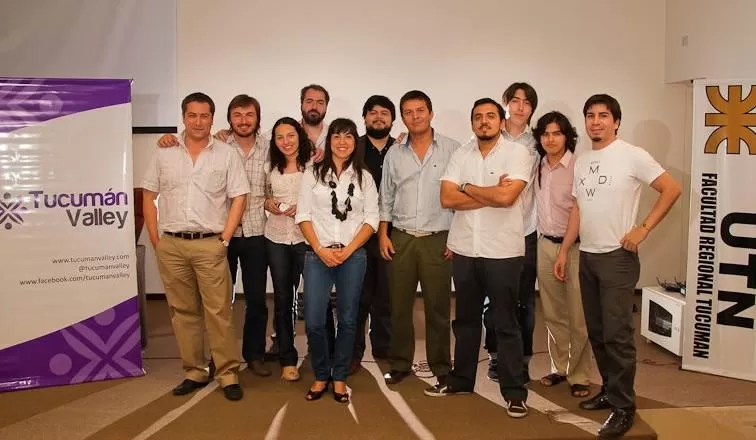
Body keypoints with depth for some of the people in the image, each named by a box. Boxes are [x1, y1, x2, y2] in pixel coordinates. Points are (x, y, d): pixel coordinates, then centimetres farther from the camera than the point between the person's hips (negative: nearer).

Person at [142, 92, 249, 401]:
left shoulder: (227, 154, 2)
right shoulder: (164, 154, 8)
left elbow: (239, 198, 0)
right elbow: (149, 196, 10)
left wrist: (225, 237, -7)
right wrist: (155, 238, 3)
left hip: (210, 244, -2)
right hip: (171, 245, 3)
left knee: (218, 311, -2)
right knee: (183, 311, 10)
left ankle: (228, 374, 8)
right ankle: (194, 371, 21)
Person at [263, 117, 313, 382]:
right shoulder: (270, 168, 9)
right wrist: (268, 204, -2)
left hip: (307, 237, -3)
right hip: (276, 239, 4)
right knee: (282, 299, 9)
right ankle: (287, 359, 20)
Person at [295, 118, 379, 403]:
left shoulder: (364, 177, 8)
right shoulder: (313, 174, 6)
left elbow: (371, 220, 2)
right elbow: (303, 216, 2)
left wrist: (347, 250, -9)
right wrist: (320, 249, -9)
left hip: (353, 256, 1)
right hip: (318, 255, 0)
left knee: (347, 320, 6)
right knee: (314, 321, -4)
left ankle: (339, 378, 21)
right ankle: (321, 376, 17)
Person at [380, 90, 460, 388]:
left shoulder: (452, 149, -1)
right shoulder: (394, 154, 9)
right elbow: (386, 197, 13)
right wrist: (383, 234, 6)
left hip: (438, 240, -2)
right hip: (400, 239, 3)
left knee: (438, 307, 3)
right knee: (399, 305, 8)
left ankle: (441, 366, 18)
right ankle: (400, 363, 22)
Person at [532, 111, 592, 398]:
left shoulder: (579, 166, -11)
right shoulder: (538, 167, 8)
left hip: (575, 246, -5)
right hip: (545, 245, 5)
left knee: (578, 317, 1)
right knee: (553, 314, 12)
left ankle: (579, 376, 14)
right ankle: (559, 368, 26)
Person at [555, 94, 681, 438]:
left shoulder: (632, 156, -8)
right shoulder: (581, 161, 12)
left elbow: (672, 189, -7)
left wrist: (643, 229, -13)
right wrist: (564, 251, 12)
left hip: (618, 257, -7)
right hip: (587, 257, 7)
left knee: (617, 334, -7)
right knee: (596, 332, 13)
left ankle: (623, 407, 3)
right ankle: (609, 390, 27)